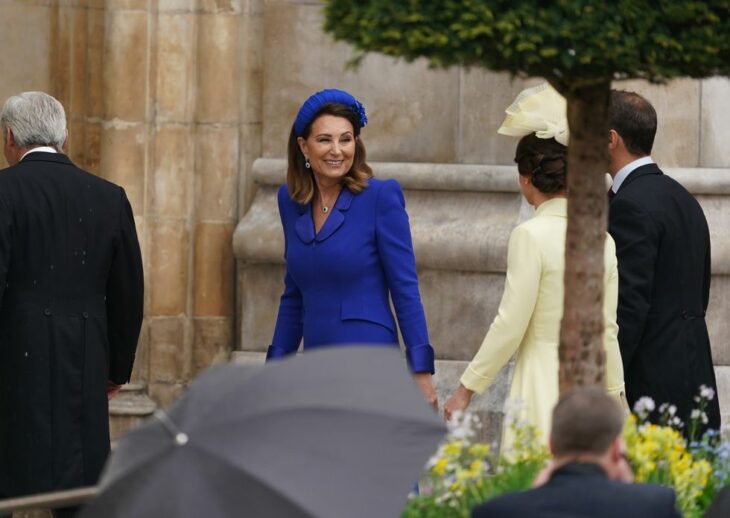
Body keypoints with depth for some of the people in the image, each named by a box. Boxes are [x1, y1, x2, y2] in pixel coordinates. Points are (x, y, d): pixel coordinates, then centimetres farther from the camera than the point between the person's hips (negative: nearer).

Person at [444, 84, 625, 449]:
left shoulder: (531, 236, -9)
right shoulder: (602, 239, 7)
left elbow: (510, 325, -10)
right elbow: (608, 331, 13)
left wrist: (466, 389, -2)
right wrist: (615, 399, 23)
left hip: (542, 386, -6)